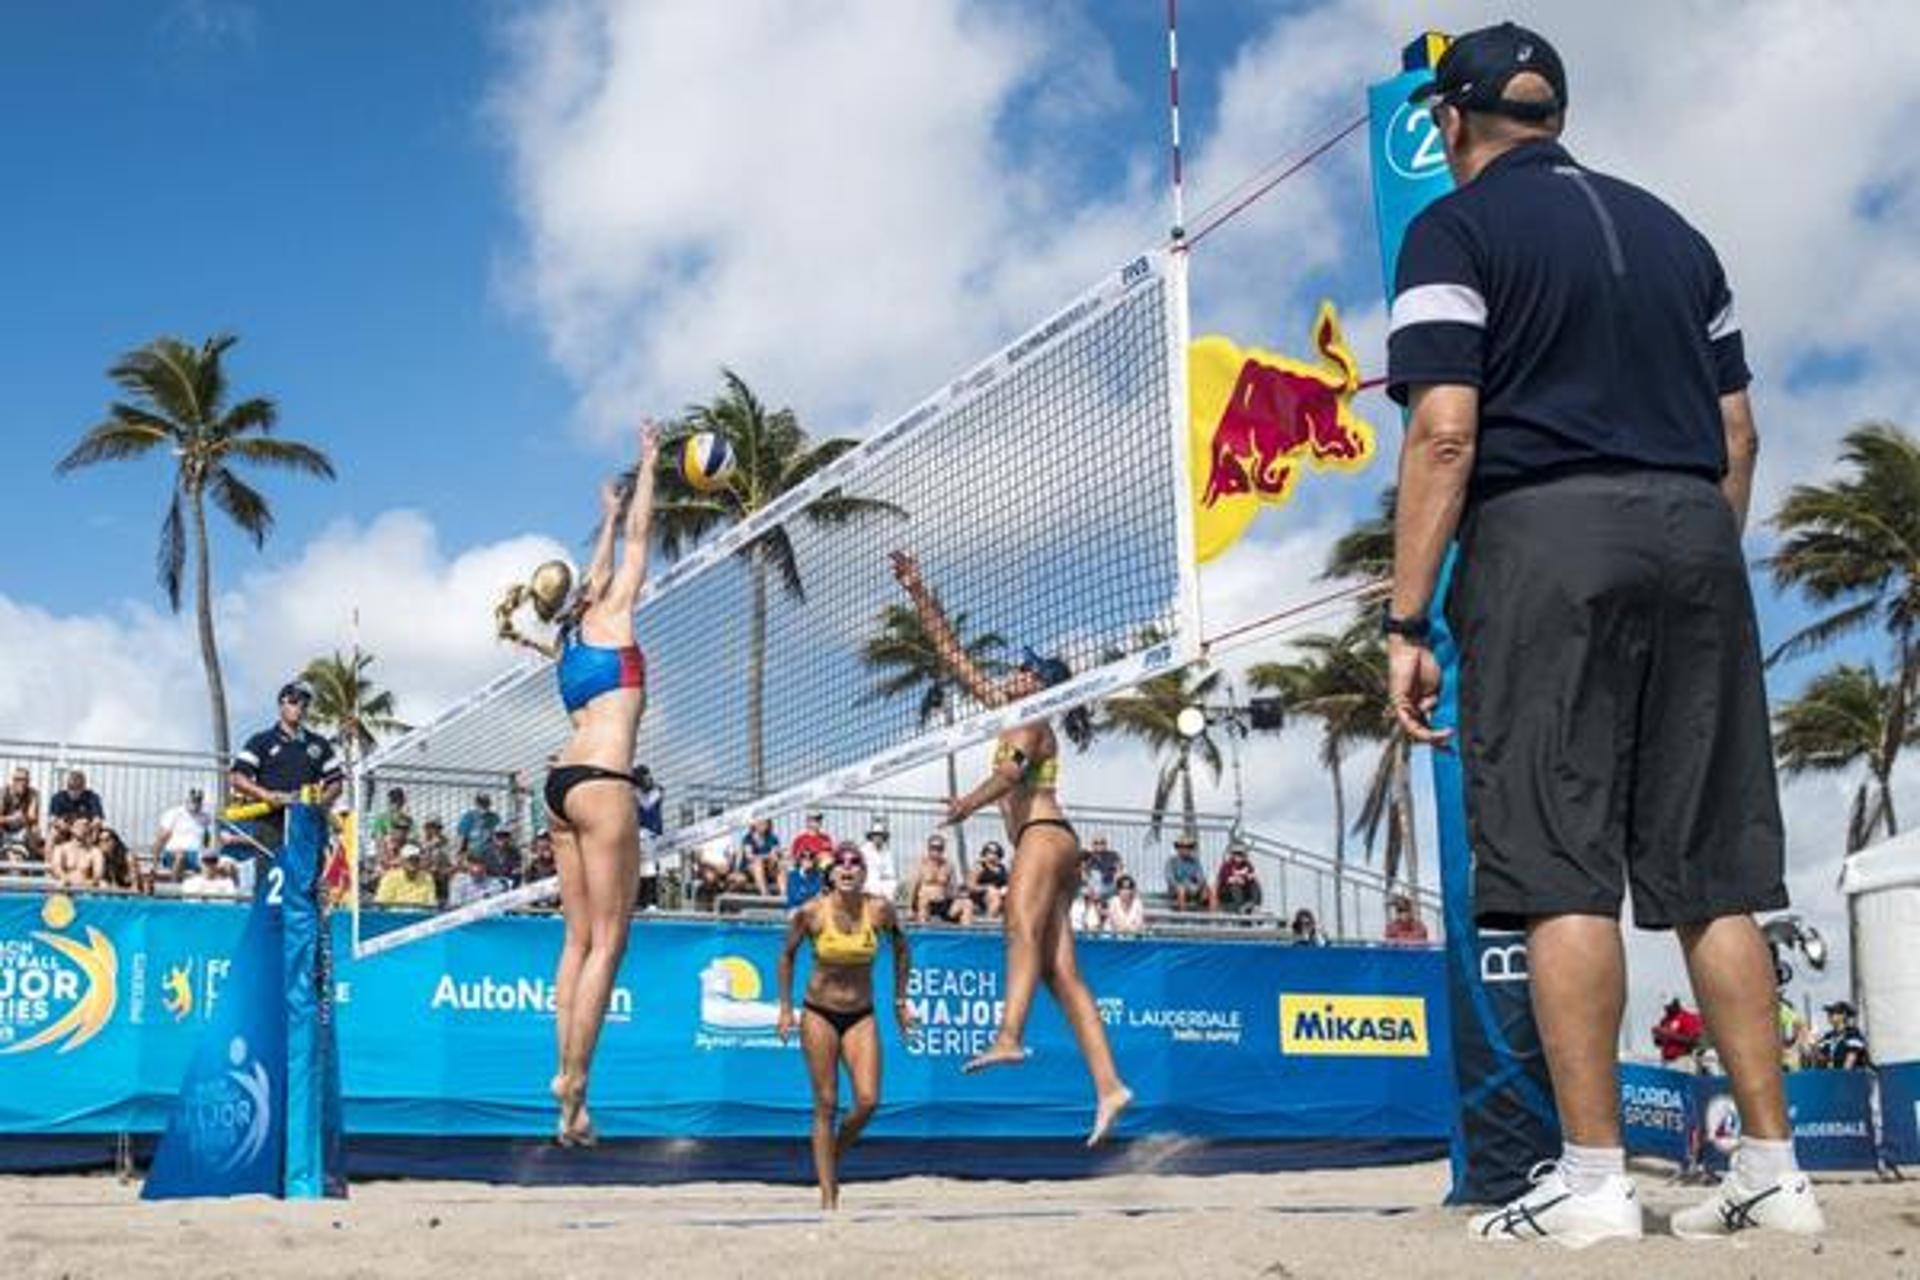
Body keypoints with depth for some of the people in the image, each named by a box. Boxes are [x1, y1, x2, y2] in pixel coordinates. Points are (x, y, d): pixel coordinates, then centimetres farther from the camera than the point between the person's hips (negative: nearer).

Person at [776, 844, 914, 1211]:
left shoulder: (880, 909, -9)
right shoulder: (811, 912, -11)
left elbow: (901, 947, 10)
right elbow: (787, 955, 6)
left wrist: (900, 1001, 11)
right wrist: (786, 1008, 5)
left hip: (861, 1016, 1)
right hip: (819, 1014, -1)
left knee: (868, 1101, -12)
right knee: (826, 1105, -2)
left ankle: (833, 1156, 19)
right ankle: (829, 1196, 5)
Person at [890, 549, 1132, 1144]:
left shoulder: (1031, 723, 3)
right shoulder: (1012, 714, 26)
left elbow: (1013, 769, -19)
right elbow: (953, 654, 27)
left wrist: (971, 802, -32)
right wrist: (919, 593, 25)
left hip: (1045, 835, -9)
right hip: (1044, 843, 9)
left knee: (1023, 930, -29)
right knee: (1061, 970, -2)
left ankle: (1010, 1036, -51)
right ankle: (1108, 1086, -10)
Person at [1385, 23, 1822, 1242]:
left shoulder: (1456, 229, 2)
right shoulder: (1670, 229, 21)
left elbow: (1445, 431, -10)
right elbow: (1739, 433, 17)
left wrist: (1408, 620, -10)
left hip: (1548, 535, -6)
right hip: (1696, 538, 6)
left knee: (1562, 865, -5)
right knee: (1713, 870, 7)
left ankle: (1595, 1180, -6)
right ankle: (1773, 1171, 8)